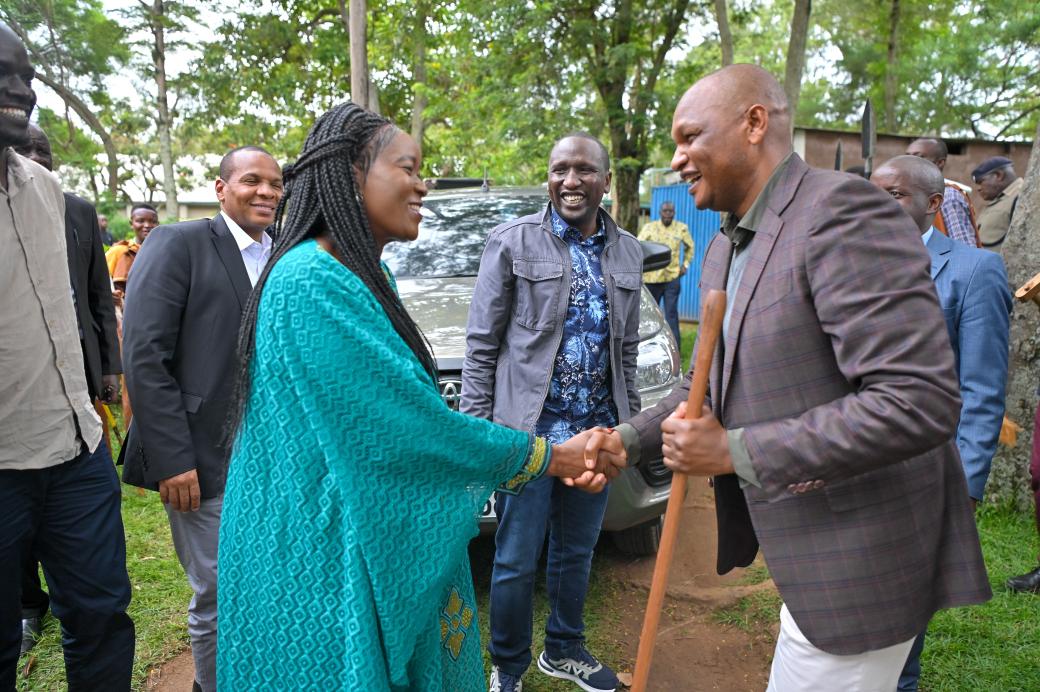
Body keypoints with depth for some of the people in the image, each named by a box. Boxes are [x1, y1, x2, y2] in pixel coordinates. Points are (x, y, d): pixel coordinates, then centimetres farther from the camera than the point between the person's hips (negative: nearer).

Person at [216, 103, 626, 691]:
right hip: (326, 561, -9)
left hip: (380, 547, 9)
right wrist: (553, 457, -13)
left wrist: (564, 456, -1)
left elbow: (415, 408, 6)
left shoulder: (369, 276, 8)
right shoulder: (314, 281, -23)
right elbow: (415, 428, -24)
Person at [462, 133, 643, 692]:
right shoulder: (513, 242, -5)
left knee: (576, 552, 19)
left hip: (597, 433, 5)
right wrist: (476, 427, -10)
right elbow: (481, 344, -6)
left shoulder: (627, 253, 9)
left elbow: (628, 349, 14)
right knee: (516, 562, 7)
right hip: (528, 431, -4)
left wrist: (629, 423, 12)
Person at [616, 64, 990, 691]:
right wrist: (628, 441, 5)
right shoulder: (726, 248, 8)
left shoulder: (842, 210, -21)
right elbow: (711, 381, 18)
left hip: (858, 561, -8)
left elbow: (921, 401, -28)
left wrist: (736, 451, -25)